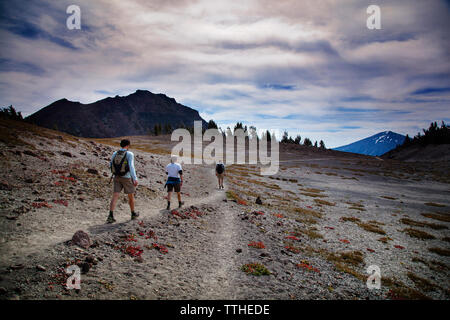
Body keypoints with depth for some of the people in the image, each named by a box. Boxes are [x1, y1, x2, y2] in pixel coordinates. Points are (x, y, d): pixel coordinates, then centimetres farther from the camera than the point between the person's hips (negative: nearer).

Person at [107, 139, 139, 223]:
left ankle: (111, 216, -16)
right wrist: (135, 179, -27)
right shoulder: (129, 154, -8)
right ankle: (133, 214, 28)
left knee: (115, 196, -3)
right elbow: (131, 166, -21)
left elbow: (111, 165, 19)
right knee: (131, 196, 14)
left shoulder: (115, 154, 8)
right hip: (126, 178, -4)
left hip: (116, 177, 4)